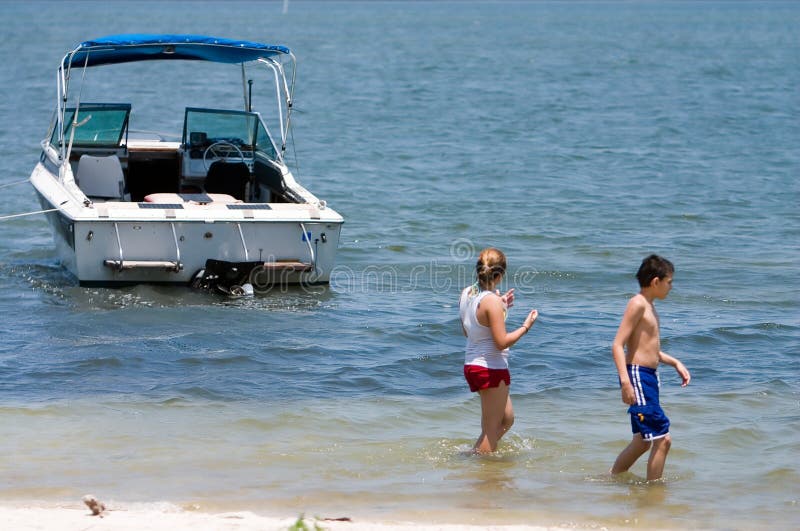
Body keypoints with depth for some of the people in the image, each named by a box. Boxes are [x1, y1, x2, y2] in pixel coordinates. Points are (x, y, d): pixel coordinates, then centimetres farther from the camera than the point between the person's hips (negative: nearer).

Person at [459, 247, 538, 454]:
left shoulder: (466, 294, 3)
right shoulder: (492, 300, -22)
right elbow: (502, 342, -23)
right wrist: (525, 326, -9)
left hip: (471, 365, 9)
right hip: (491, 368, -9)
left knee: (507, 419, 23)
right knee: (491, 429, 5)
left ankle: (475, 454, 25)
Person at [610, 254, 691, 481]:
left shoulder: (649, 306, 17)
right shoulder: (637, 304, -12)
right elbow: (618, 345, -19)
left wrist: (675, 363, 24)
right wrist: (625, 381, -28)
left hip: (649, 377, 10)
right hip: (637, 377, -10)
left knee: (643, 441, 18)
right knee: (662, 439, -12)